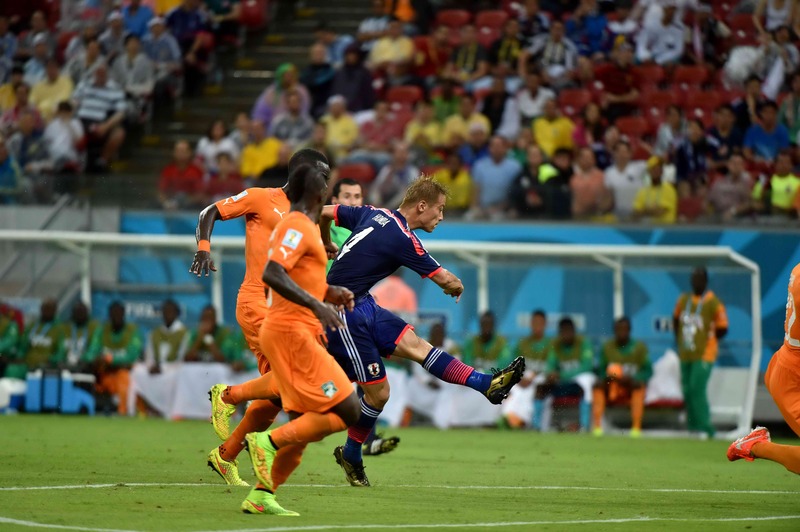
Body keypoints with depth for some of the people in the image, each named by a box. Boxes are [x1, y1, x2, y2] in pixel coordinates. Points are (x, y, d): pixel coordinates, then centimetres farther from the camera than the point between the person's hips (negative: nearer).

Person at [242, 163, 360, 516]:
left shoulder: (302, 227, 19)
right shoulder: (298, 226, -12)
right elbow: (271, 275, -25)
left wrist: (330, 293, 15)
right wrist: (317, 305, -30)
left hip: (296, 334, 10)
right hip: (292, 332, -10)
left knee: (304, 424, 9)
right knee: (347, 411, -12)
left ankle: (261, 496, 6)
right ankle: (270, 441, -15)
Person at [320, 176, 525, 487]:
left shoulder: (374, 214, 5)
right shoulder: (402, 239, -19)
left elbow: (325, 213, 17)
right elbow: (444, 280, -10)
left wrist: (326, 244, 37)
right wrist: (457, 287, 14)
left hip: (362, 305, 9)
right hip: (344, 313, -9)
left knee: (415, 345, -2)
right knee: (378, 392, -4)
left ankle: (488, 385, -9)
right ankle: (350, 455, 15)